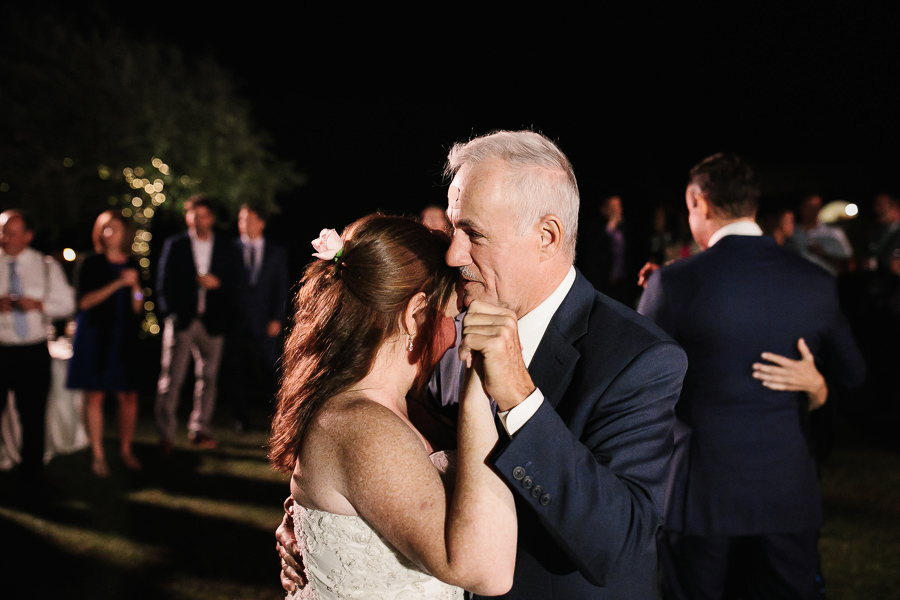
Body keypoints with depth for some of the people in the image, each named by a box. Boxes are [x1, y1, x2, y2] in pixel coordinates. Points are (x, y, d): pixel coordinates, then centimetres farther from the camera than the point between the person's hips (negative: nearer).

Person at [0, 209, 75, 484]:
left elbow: (67, 304, 7)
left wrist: (39, 304, -12)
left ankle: (32, 475, 19)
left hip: (34, 352, 1)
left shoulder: (47, 266, 7)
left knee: (34, 415, 7)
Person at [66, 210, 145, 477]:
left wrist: (135, 288, -11)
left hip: (124, 336, 3)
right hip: (94, 335, -3)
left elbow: (137, 309, 10)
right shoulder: (90, 264, 1)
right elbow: (84, 301, -10)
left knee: (128, 395, -1)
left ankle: (126, 450, 13)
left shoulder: (132, 265, 11)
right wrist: (118, 284, -16)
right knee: (94, 395, -2)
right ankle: (97, 454, 7)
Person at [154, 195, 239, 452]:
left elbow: (234, 282, 10)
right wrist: (170, 314, -5)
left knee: (208, 377, 5)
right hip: (181, 320, -2)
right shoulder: (174, 246, 7)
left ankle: (200, 429, 16)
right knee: (172, 377, -6)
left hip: (212, 322, 2)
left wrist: (217, 282, -10)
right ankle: (166, 433, -3)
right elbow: (164, 284, 5)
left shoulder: (226, 248, 11)